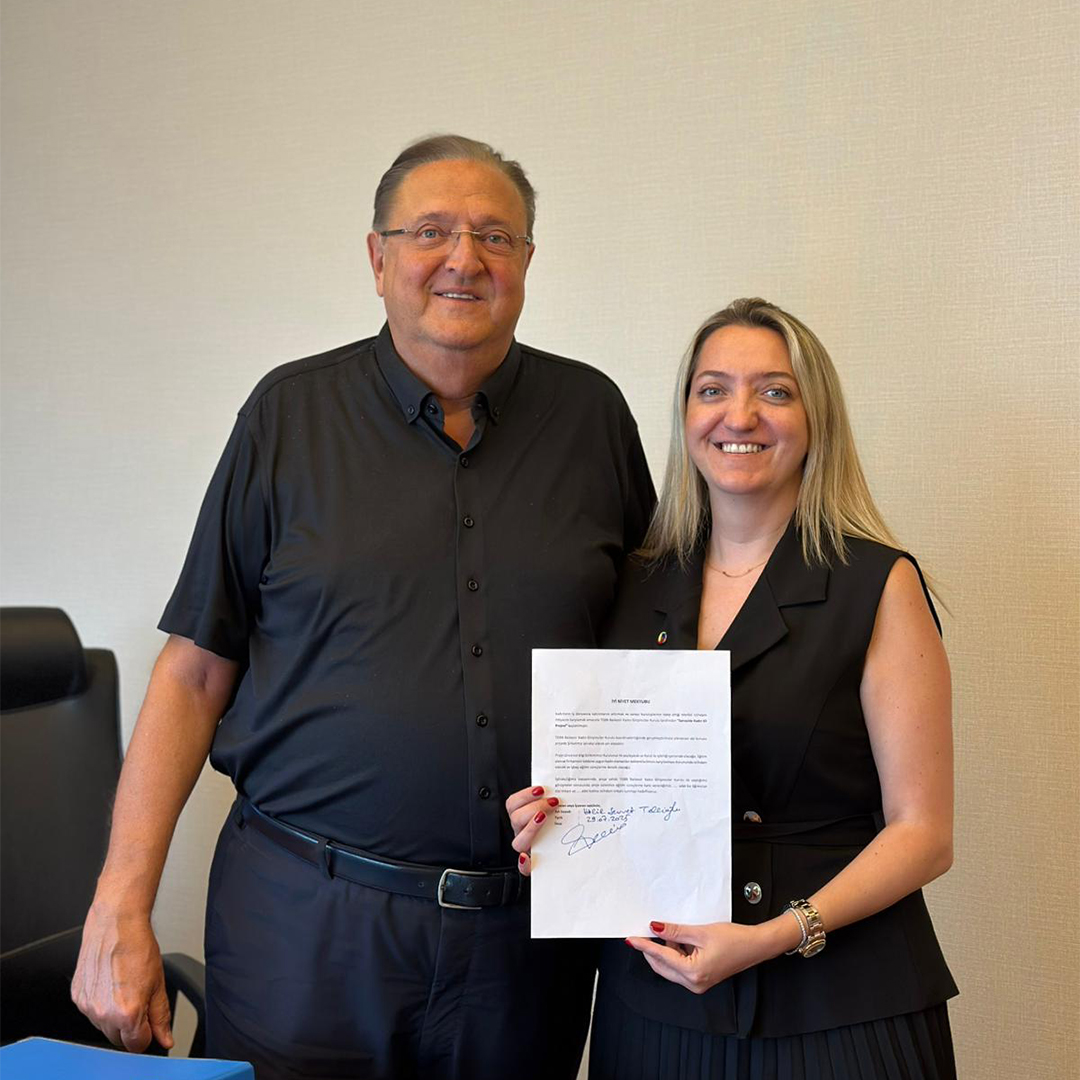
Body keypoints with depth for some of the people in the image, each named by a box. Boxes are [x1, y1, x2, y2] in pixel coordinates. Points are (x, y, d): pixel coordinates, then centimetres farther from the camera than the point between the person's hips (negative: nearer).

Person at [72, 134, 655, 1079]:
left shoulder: (592, 415, 4)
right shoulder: (291, 414, -1)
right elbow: (196, 669, -1)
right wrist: (121, 906, -6)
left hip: (526, 928, 2)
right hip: (306, 920, -1)